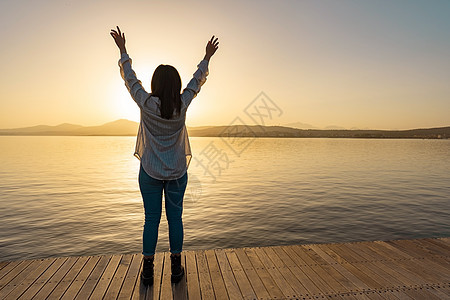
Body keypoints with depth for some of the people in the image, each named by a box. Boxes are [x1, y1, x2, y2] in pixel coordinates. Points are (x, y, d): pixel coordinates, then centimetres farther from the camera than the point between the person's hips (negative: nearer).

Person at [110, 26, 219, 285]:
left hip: (150, 171, -1)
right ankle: (176, 268, 20)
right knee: (175, 218, 9)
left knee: (151, 219, 8)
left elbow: (131, 79, 6)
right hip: (177, 171, 1)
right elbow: (197, 81, 9)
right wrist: (207, 57, 23)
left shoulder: (147, 103, -10)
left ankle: (148, 269, 18)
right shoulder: (182, 104, -7)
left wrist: (123, 51, 20)